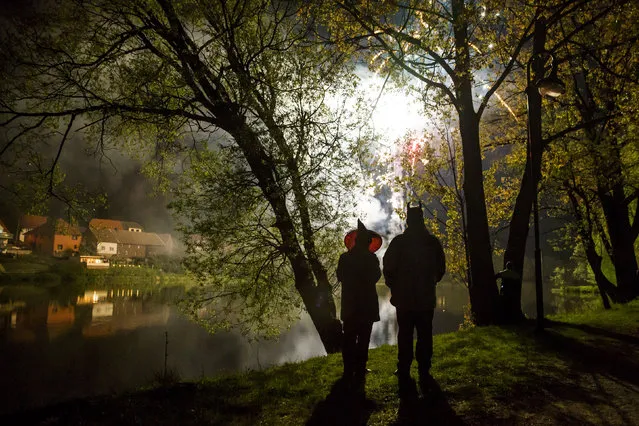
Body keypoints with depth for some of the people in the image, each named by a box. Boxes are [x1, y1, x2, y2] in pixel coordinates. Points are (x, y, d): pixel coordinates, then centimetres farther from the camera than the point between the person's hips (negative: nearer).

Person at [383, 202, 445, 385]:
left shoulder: (399, 241, -9)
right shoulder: (433, 241, -2)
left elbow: (388, 268, -8)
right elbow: (441, 268, 4)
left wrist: (394, 288, 7)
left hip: (404, 298, -1)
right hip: (426, 298, 2)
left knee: (405, 335, 7)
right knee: (425, 335, 9)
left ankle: (404, 372, 12)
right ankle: (424, 372, 13)